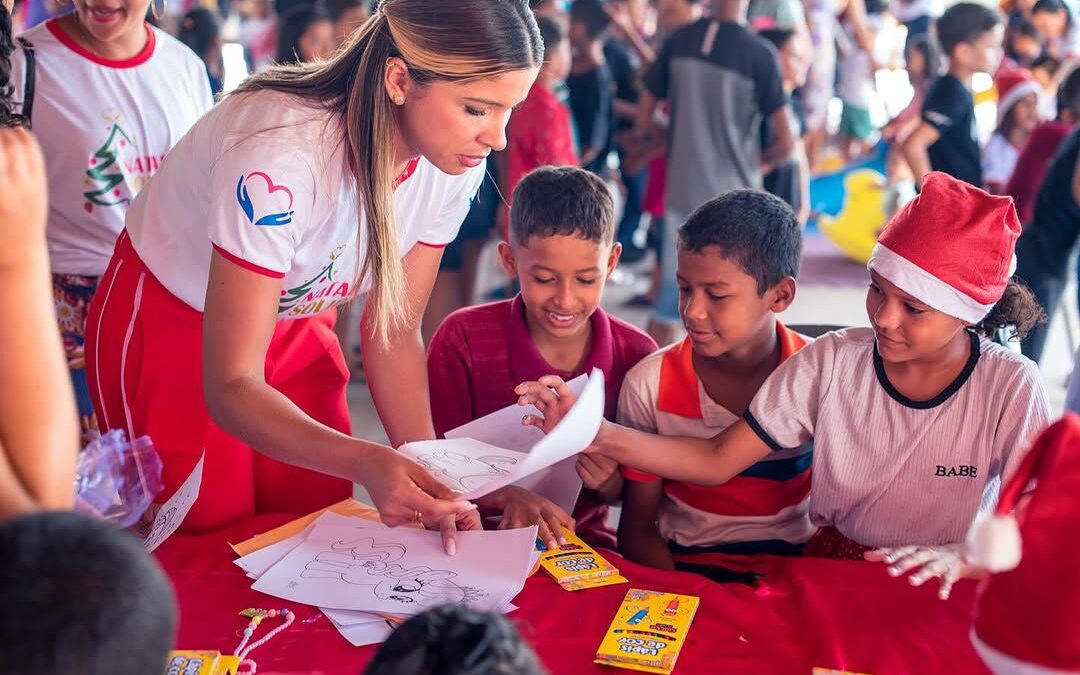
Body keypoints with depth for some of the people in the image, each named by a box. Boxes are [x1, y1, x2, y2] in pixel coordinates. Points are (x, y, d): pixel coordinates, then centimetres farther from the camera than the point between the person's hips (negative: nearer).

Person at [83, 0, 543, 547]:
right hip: (168, 331, -5)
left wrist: (429, 476, -21)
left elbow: (394, 329, -8)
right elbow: (231, 387, -34)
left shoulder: (455, 159, -19)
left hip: (294, 326, 5)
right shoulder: (281, 157, -38)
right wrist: (366, 464, -49)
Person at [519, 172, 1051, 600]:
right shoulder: (831, 362, -9)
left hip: (940, 592, 0)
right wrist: (596, 434, -22)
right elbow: (716, 461, -9)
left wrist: (958, 558, -30)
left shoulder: (1009, 389, -13)